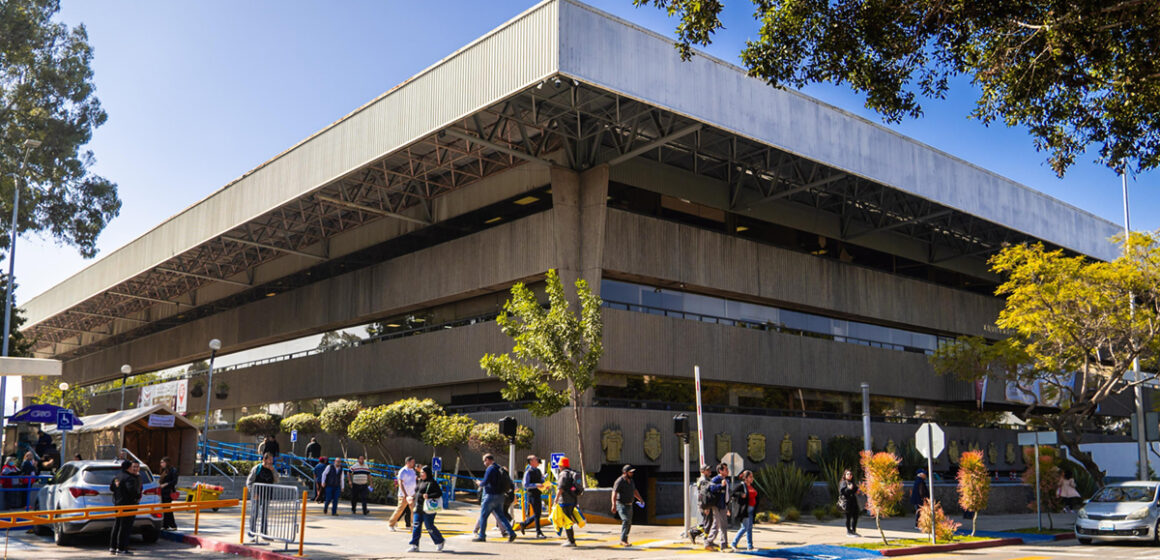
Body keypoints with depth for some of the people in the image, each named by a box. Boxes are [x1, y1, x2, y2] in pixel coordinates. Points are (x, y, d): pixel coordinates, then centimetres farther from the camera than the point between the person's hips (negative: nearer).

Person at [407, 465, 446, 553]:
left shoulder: (432, 483, -11)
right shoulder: (420, 481, 14)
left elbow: (439, 493, -16)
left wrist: (429, 496, -25)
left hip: (428, 509, -8)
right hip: (418, 509, 8)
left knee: (429, 526, -1)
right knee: (416, 526, 2)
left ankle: (440, 542, 18)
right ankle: (414, 545, 4)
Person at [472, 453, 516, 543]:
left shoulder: (490, 469, -13)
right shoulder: (500, 469, 14)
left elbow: (485, 482, -21)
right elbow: (509, 482, 19)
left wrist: (480, 483, 2)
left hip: (491, 496, -8)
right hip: (500, 496, 8)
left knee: (483, 515, 3)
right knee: (500, 516, 9)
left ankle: (481, 536, 8)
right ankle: (511, 532, -2)